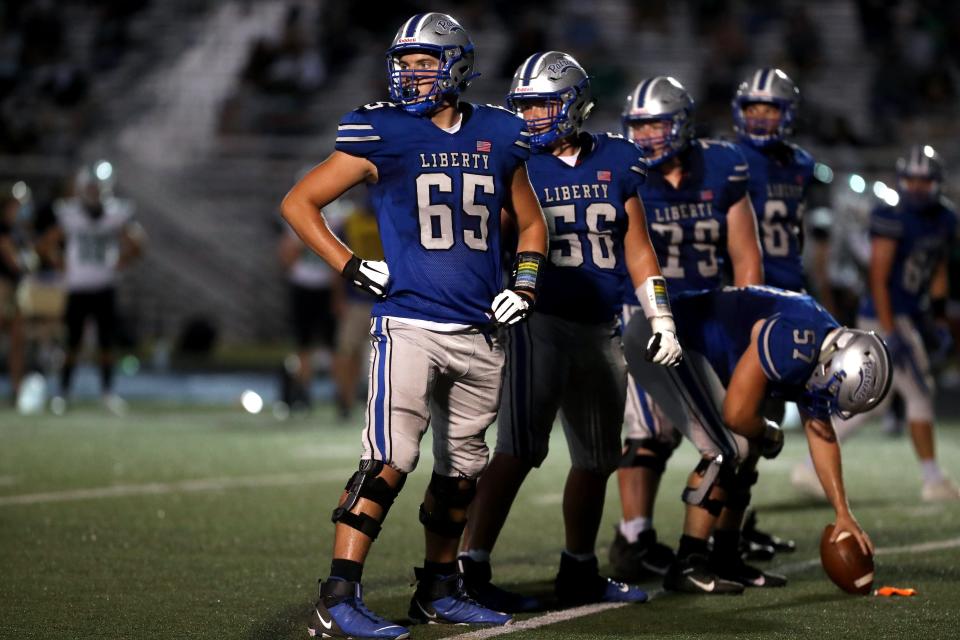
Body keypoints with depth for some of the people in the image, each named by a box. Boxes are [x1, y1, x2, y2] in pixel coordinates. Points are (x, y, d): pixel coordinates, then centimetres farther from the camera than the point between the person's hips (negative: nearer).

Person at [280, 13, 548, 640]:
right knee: (390, 460, -16)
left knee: (462, 467, 13)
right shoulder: (383, 134, -3)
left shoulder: (498, 137, 8)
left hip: (482, 332, 5)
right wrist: (351, 266, -5)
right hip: (410, 323, -5)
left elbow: (531, 223, 23)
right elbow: (299, 202, 3)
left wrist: (524, 282, 7)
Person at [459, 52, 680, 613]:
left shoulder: (615, 163, 8)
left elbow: (638, 250, 14)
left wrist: (662, 320, 11)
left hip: (602, 330, 5)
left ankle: (580, 573, 24)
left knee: (598, 459, 11)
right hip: (540, 326, -5)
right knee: (517, 451, -12)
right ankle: (473, 568, -12)